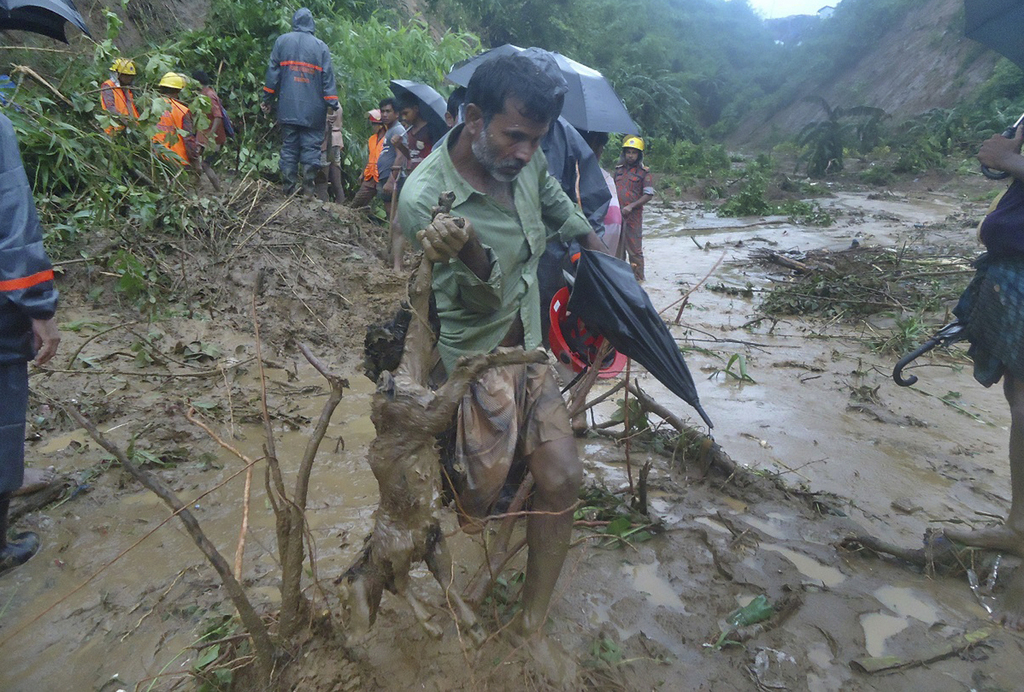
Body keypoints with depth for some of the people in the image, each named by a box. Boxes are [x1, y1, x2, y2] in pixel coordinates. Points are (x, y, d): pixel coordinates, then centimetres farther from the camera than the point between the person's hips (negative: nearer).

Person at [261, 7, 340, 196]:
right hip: (313, 110, -1)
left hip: (288, 108, 2)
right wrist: (334, 104, 2)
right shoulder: (321, 46, 3)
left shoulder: (282, 41, 7)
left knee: (289, 147, 6)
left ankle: (290, 187, 5)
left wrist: (267, 99, 13)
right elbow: (327, 77, 0)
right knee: (311, 147, 2)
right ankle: (309, 187, -6)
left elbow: (272, 71, 7)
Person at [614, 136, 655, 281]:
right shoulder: (619, 169, 12)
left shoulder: (644, 172, -3)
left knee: (634, 249, -3)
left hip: (633, 215, -5)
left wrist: (631, 206, -16)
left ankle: (638, 278, 5)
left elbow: (648, 195, -7)